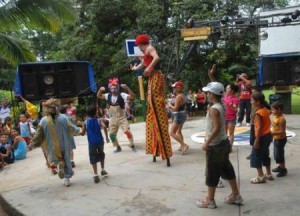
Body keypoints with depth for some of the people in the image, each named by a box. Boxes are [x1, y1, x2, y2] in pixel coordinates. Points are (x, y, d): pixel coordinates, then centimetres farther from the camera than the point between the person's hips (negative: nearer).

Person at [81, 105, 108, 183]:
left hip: (92, 142, -1)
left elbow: (82, 133, 0)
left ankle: (96, 175, -4)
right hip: (100, 141, 1)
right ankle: (103, 170, 31)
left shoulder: (85, 122, 2)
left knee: (93, 158, 4)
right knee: (101, 155, 25)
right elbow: (104, 127, -18)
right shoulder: (99, 120, 0)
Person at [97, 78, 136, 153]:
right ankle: (118, 147, 28)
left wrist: (127, 88, -39)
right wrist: (100, 90, -14)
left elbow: (132, 96, -26)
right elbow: (99, 96, 7)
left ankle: (132, 146, 4)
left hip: (122, 117, -5)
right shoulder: (108, 95, -1)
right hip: (113, 118, 5)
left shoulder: (122, 95, -15)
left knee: (127, 131, -14)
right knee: (112, 134, 8)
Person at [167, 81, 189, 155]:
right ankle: (182, 147, 27)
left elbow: (176, 108, -24)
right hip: (182, 115, 10)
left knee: (172, 133, -7)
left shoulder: (178, 96, -21)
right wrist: (171, 106, 12)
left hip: (179, 116, -10)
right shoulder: (182, 95, 10)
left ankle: (184, 145, -12)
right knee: (178, 132, 22)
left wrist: (170, 105, -7)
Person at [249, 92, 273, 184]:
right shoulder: (266, 110, 7)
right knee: (265, 155, 19)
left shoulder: (258, 113, -21)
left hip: (262, 137, -9)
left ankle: (261, 177, 3)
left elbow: (259, 128, -24)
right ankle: (268, 174, 28)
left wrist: (257, 141, -22)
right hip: (268, 135, 9)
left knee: (255, 155, 0)